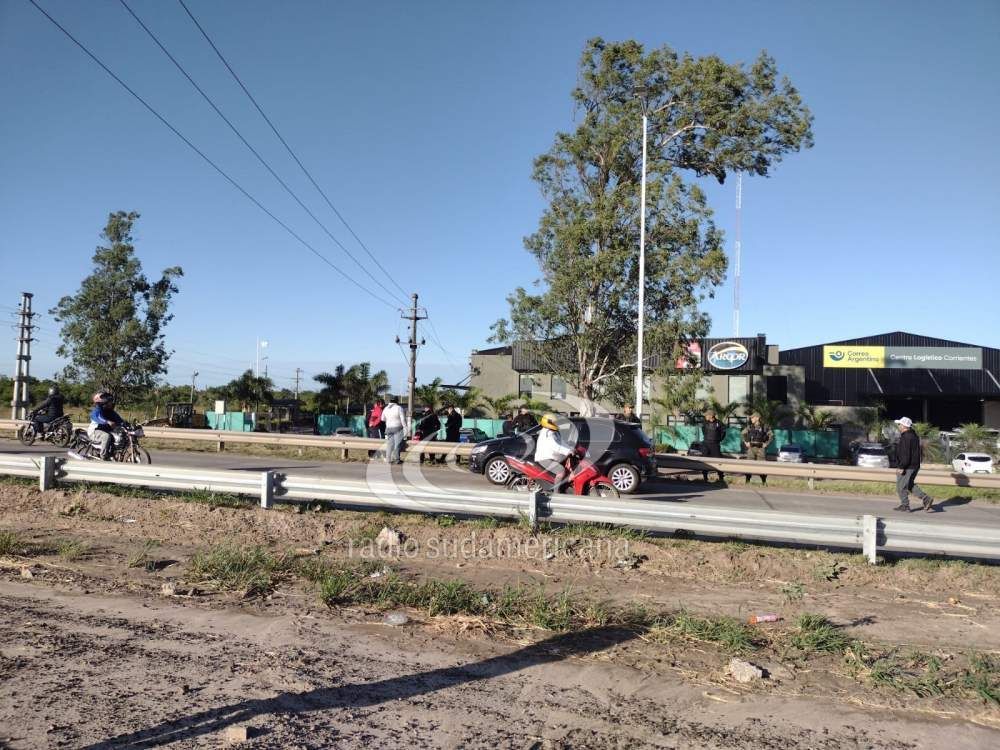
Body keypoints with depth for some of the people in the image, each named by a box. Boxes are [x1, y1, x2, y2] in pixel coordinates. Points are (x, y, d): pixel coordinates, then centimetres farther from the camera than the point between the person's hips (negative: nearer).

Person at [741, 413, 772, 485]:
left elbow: (771, 436, 5)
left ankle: (764, 481, 9)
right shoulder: (749, 427, 7)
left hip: (761, 448, -2)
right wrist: (746, 442, 8)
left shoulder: (764, 427, 0)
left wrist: (766, 444, -2)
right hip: (751, 448, 2)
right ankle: (748, 480, 7)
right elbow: (742, 434, 18)